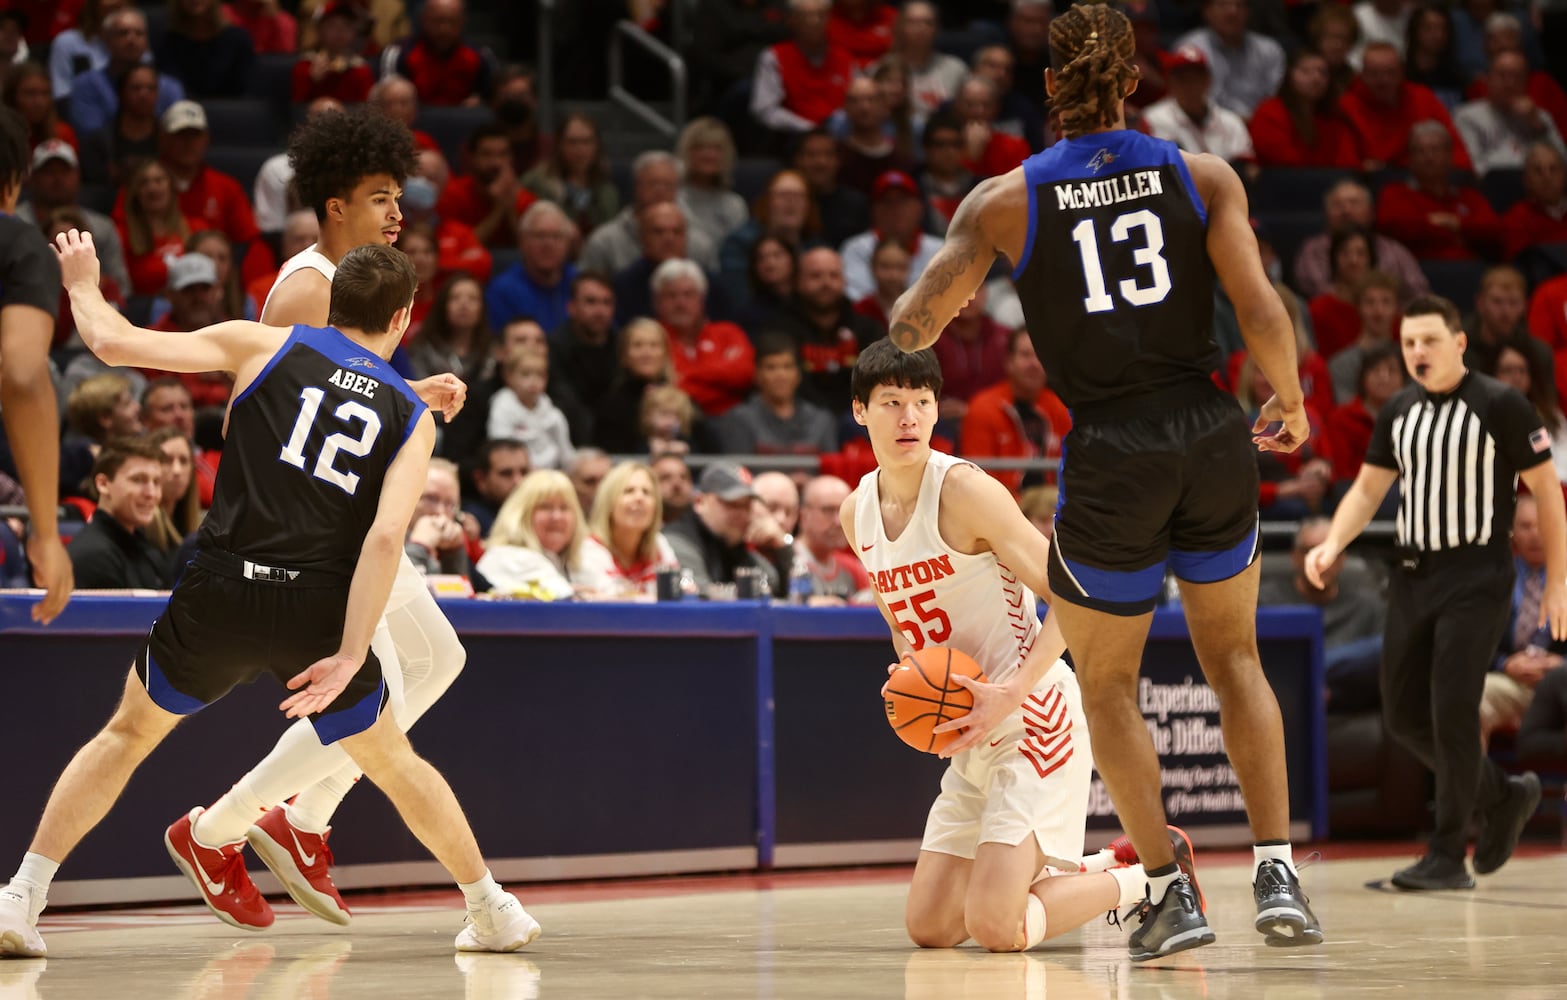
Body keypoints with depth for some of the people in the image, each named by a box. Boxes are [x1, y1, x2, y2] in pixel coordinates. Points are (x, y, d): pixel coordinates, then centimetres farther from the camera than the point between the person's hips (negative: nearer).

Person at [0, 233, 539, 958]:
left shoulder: (265, 346, 7)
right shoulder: (412, 416, 9)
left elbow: (115, 342, 3)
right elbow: (385, 536, -6)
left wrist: (82, 284, 24)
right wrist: (349, 658, -11)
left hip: (221, 595, 0)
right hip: (319, 610, 0)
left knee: (127, 735, 19)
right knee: (395, 765, 22)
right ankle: (494, 913, 30)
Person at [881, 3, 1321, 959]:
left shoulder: (1006, 200, -2)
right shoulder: (1203, 174, 0)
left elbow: (915, 326, -2)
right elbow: (1263, 314, -7)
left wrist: (906, 324, 22)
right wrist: (1292, 406, 11)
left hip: (1112, 454, -2)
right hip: (1212, 435, 2)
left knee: (1107, 683, 16)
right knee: (1234, 657, 21)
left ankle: (1171, 889, 10)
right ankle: (1277, 871, 10)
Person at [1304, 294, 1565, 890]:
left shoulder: (1500, 406, -7)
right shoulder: (1398, 414, 10)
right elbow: (1368, 489, 14)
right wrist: (1332, 545, -5)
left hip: (1476, 578, -6)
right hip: (1413, 574, 7)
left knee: (1452, 710, -13)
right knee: (1403, 714, 6)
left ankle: (1449, 857, -5)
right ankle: (1502, 797, 28)